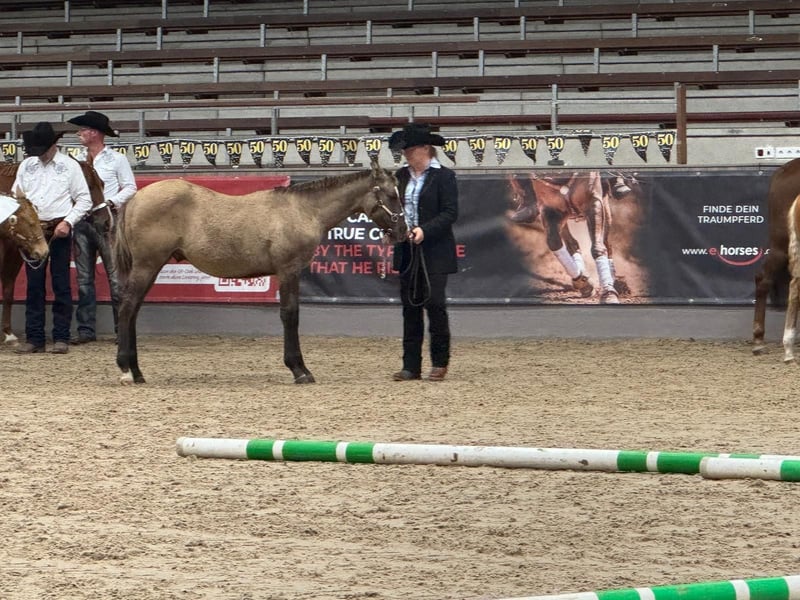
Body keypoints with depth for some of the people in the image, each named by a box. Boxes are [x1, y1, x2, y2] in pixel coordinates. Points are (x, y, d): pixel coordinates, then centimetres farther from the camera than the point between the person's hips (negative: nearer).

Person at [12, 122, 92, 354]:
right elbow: (16, 195, 12)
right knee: (34, 285, 4)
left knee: (61, 285, 0)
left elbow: (84, 200, 0)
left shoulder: (69, 166, 0)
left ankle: (61, 338, 5)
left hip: (59, 230, -3)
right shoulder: (26, 166, 10)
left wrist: (68, 222, -12)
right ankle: (34, 338, 8)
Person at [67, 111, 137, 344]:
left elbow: (130, 187, -1)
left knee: (115, 276, -4)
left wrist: (111, 202, -15)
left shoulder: (116, 159, 0)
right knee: (84, 278, 6)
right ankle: (86, 329, 10)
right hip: (81, 220, 5)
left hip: (107, 221, -5)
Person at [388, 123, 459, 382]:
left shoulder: (443, 176, -6)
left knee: (435, 304, -4)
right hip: (407, 251, 6)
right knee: (410, 307, 6)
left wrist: (425, 230, -23)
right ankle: (411, 365, 9)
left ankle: (440, 362, 9)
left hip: (434, 252, -6)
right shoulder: (402, 175, 11)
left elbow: (450, 213, -12)